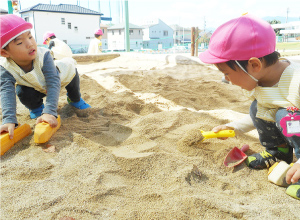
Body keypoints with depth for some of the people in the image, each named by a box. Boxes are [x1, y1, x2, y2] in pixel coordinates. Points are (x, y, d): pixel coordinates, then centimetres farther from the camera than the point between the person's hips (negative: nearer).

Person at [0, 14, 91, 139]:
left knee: (70, 69, -20)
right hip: (36, 89, 0)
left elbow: (53, 83, -45)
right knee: (24, 94, -29)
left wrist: (49, 112, -58)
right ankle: (36, 106, 10)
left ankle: (74, 99, 11)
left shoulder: (43, 56, -38)